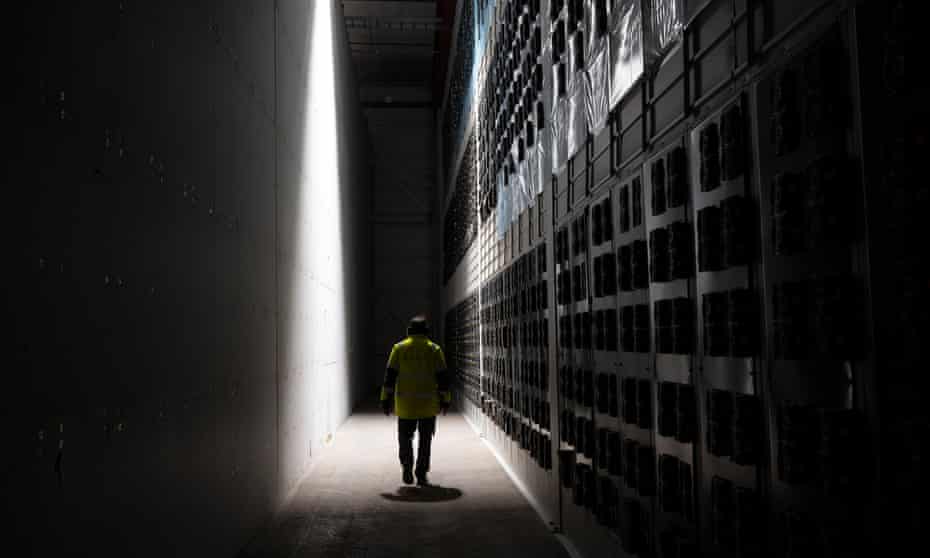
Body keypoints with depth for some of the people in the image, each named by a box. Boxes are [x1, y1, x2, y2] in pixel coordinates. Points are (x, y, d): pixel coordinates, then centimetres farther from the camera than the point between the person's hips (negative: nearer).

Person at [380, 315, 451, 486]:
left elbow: (390, 375, -3)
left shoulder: (399, 348, 1)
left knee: (405, 436, 14)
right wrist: (445, 400, 7)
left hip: (405, 403, 0)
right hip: (429, 403, 0)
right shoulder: (434, 349, 1)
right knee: (425, 440, 9)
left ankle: (407, 466, -5)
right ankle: (421, 475, 8)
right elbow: (443, 377, -1)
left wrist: (386, 399, 1)